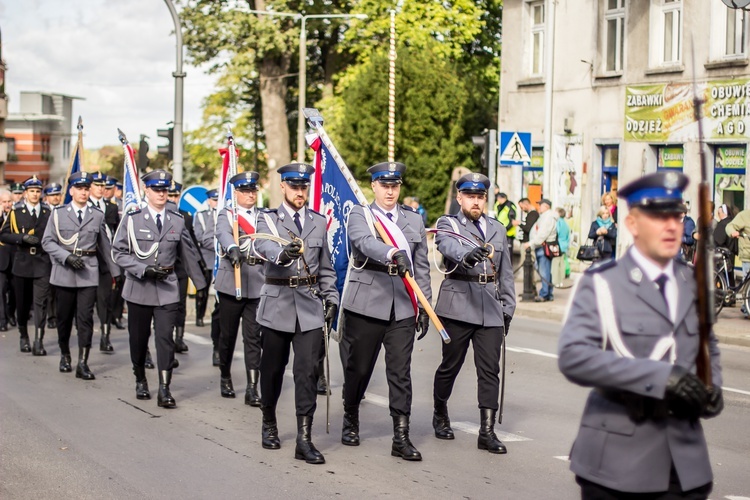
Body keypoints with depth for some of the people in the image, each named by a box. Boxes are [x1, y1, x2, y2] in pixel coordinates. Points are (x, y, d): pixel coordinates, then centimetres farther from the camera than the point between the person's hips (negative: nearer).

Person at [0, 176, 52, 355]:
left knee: (40, 303, -10)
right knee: (23, 304, 10)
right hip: (22, 264, 1)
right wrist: (22, 238, -13)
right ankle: (24, 337, 29)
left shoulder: (48, 212, 7)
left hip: (42, 264, -1)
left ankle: (38, 342, -13)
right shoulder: (15, 212, 5)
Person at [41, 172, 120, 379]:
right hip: (64, 273, 0)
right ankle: (65, 355, 29)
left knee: (85, 318, -7)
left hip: (88, 273, 0)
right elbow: (47, 241, -2)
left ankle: (82, 364, -8)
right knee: (64, 317, 10)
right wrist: (67, 257, -15)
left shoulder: (97, 216, 8)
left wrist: (115, 271, 14)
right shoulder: (58, 213, 4)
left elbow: (105, 245, 13)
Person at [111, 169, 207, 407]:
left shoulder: (177, 220, 6)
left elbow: (189, 254, 12)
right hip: (139, 287, 0)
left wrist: (202, 284, 13)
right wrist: (144, 269, -15)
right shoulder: (132, 218, -1)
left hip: (167, 288, 1)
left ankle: (164, 389, -7)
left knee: (165, 337, -8)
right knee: (138, 338, 10)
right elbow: (118, 252, -3)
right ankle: (140, 380, 32)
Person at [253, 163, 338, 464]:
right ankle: (269, 425, 32)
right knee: (272, 369, 10)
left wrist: (331, 297, 7)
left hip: (310, 307, 2)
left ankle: (304, 439, -7)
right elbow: (263, 246, -24)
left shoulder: (319, 222, 11)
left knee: (307, 371, -7)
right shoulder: (268, 220, 0)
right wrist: (283, 254, -45)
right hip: (277, 305, -1)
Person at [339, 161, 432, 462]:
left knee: (401, 372, -2)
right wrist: (392, 254, -40)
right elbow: (365, 242, -22)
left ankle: (401, 437, -1)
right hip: (366, 304, -2)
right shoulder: (359, 216, 2)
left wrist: (424, 305, 8)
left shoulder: (414, 220, 13)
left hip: (402, 307, 2)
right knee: (358, 367, 8)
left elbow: (421, 267, 13)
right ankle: (351, 422, 31)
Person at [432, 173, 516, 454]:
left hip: (491, 309, 3)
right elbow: (448, 245, -22)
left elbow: (506, 273, 19)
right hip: (458, 306, -3)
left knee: (490, 370, -2)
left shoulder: (498, 230, 17)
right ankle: (440, 416, 29)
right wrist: (466, 255, -44)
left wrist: (507, 308, 13)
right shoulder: (448, 224, 2)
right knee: (450, 365, 7)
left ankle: (487, 432, -1)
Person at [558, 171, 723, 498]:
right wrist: (660, 377, -25)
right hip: (617, 463, -4)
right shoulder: (601, 284, -7)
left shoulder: (694, 284, 11)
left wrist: (711, 390, 0)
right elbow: (573, 356, -19)